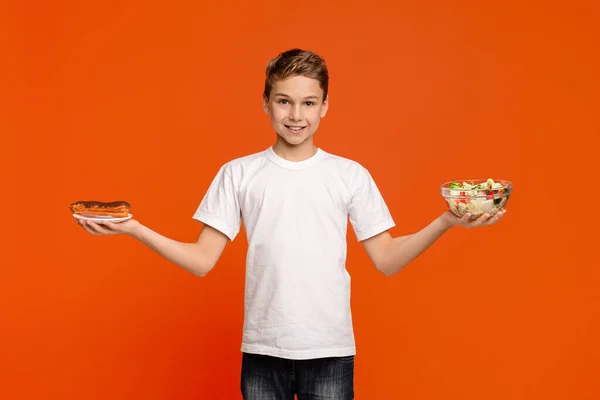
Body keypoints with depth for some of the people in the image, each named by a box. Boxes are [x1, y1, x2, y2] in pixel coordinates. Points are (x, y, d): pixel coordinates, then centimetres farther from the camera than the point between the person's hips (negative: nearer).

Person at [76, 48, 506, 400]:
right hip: (263, 349, 1)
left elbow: (387, 260, 2)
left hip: (330, 350, 0)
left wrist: (447, 221, -11)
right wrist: (132, 229, -10)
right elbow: (202, 260, 1)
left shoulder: (351, 175, 3)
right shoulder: (238, 174, 4)